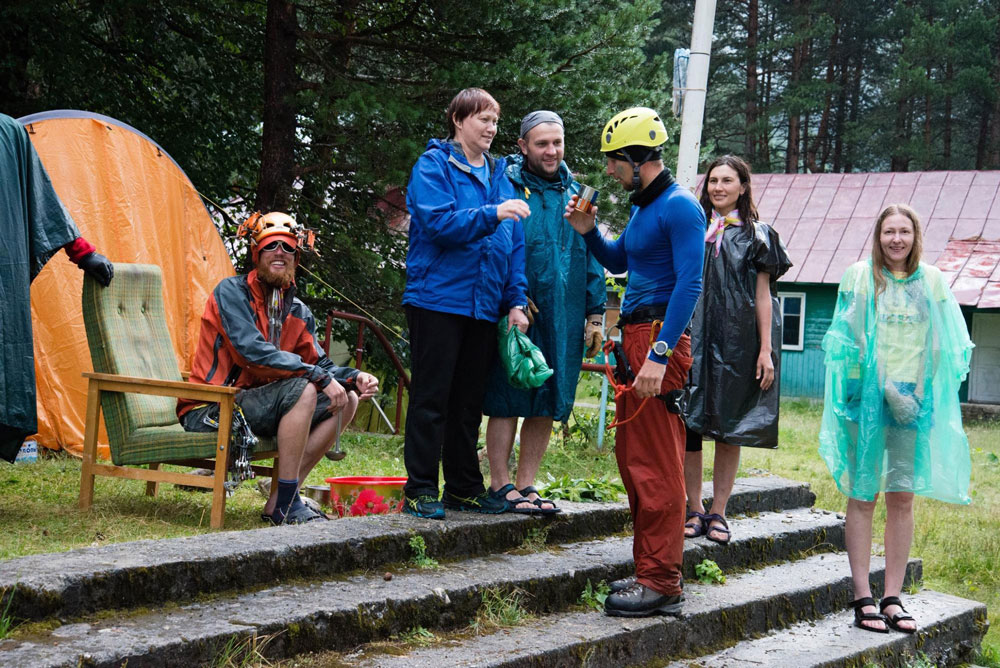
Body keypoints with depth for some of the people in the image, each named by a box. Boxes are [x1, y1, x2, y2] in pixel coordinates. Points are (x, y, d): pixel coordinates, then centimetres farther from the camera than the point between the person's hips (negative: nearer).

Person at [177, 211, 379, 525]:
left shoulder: (298, 312, 13)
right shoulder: (232, 292, -10)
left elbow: (320, 364, 9)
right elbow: (253, 351, -24)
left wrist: (354, 377, -14)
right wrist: (320, 377, -26)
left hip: (253, 404, 8)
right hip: (208, 413, -8)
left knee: (347, 399, -3)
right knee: (302, 389, -28)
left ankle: (277, 502, -9)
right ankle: (286, 504, -22)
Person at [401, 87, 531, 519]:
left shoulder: (498, 174, 16)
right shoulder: (433, 166, -3)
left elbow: (515, 244, 14)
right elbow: (438, 222, -17)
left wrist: (516, 301, 6)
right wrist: (493, 214, -26)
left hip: (484, 303, 6)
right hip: (437, 300, -6)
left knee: (470, 400, 12)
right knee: (431, 397, -2)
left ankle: (464, 487, 20)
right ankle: (420, 489, 4)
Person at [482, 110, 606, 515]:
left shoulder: (575, 194, 14)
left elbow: (592, 258, 17)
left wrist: (595, 314, 12)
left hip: (565, 317, 5)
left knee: (546, 404, 8)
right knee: (507, 399, -2)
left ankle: (526, 484, 17)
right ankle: (500, 484, 7)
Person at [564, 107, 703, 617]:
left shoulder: (679, 207, -11)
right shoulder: (642, 206, 19)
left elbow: (689, 285, -19)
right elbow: (617, 261, 33)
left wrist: (658, 354, -25)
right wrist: (588, 231, 14)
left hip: (659, 337, -10)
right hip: (635, 336, 10)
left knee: (656, 465, -8)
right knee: (632, 456, 11)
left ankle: (662, 584, -4)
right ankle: (649, 570, 18)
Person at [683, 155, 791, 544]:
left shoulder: (756, 235, 6)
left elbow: (763, 295, 3)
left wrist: (766, 350, -4)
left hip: (738, 343, -1)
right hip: (693, 340, 1)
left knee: (729, 430, 2)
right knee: (689, 426, -3)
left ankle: (718, 512, 10)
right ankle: (694, 510, 7)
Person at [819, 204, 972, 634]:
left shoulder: (931, 280, 8)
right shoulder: (859, 276, 2)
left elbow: (948, 344, 10)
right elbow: (844, 338, 2)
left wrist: (922, 389, -1)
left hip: (913, 398, 2)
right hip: (867, 394, -2)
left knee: (902, 498, 3)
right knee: (862, 495, -1)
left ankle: (892, 597, 9)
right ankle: (863, 597, 3)